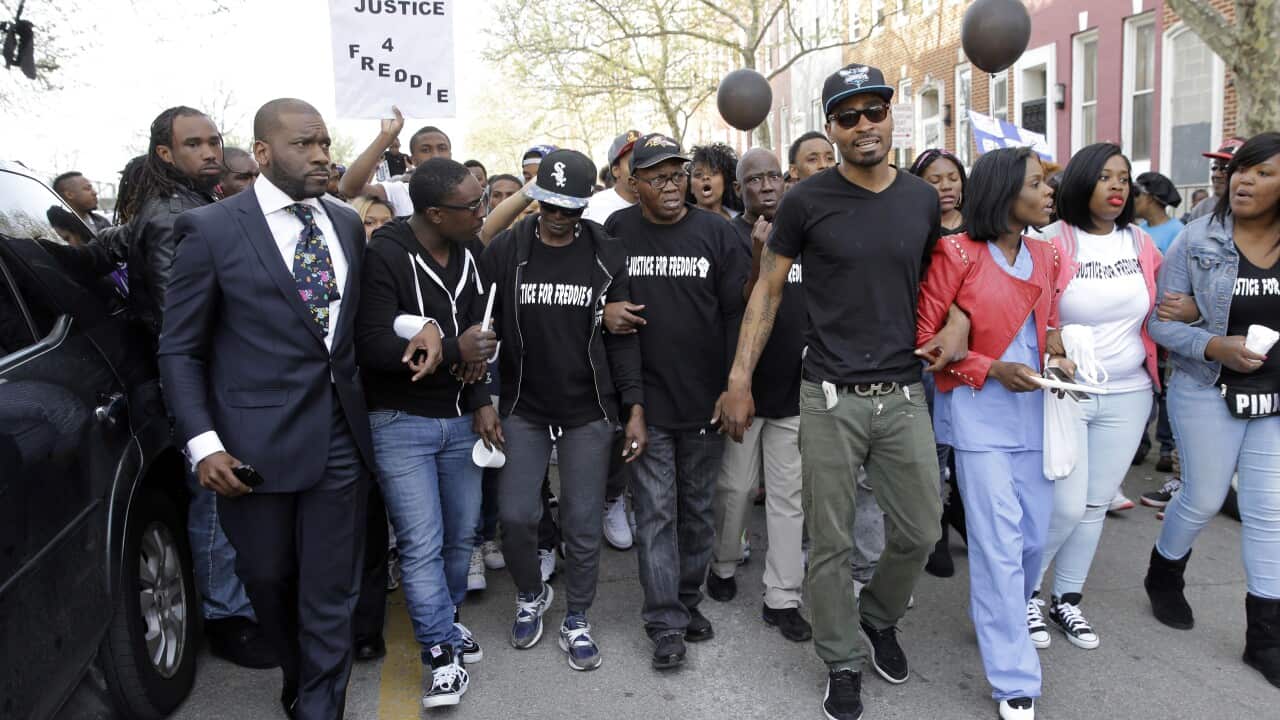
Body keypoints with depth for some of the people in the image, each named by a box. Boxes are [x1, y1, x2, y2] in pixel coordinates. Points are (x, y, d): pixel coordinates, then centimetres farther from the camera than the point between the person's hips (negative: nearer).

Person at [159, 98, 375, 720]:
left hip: (339, 437, 3)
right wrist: (204, 444, -12)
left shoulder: (346, 225, 8)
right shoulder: (211, 229, -6)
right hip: (256, 446, -2)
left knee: (330, 597, 6)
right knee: (267, 579, 17)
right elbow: (180, 349, -4)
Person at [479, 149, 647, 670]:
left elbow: (622, 338, 0)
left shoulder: (607, 256, -1)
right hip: (523, 410, 0)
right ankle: (530, 596, 29)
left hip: (589, 412, 0)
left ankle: (576, 620, 25)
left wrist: (634, 408, -5)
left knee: (583, 524, 4)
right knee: (516, 516, -2)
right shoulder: (505, 251, -2)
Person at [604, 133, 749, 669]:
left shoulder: (716, 232, 0)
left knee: (698, 508, 13)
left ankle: (689, 600, 30)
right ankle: (666, 624, 10)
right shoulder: (616, 231, 2)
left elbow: (738, 312, -1)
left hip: (706, 401, 1)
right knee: (656, 512, 1)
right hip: (647, 402, -1)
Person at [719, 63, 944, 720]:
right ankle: (843, 663, 26)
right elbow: (767, 290, 0)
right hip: (830, 396, -3)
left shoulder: (922, 199, 5)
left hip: (904, 393, 3)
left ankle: (879, 616, 41)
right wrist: (739, 380, -4)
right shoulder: (808, 200, -5)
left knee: (919, 532, 11)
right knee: (830, 542, 5)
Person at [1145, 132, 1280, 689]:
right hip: (1208, 391, -2)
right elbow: (1161, 320, -9)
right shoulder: (1197, 239, -7)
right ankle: (1163, 578, 38)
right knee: (1203, 499, 9)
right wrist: (1215, 347, -22)